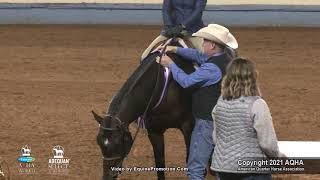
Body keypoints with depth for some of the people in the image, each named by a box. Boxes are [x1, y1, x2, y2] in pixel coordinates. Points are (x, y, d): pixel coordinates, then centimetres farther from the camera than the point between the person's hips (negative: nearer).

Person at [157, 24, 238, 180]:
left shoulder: (212, 67, -23)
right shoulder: (225, 60, 6)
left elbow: (186, 81, -17)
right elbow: (199, 56, 18)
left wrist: (170, 64, -3)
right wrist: (175, 50, 13)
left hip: (207, 123, -10)